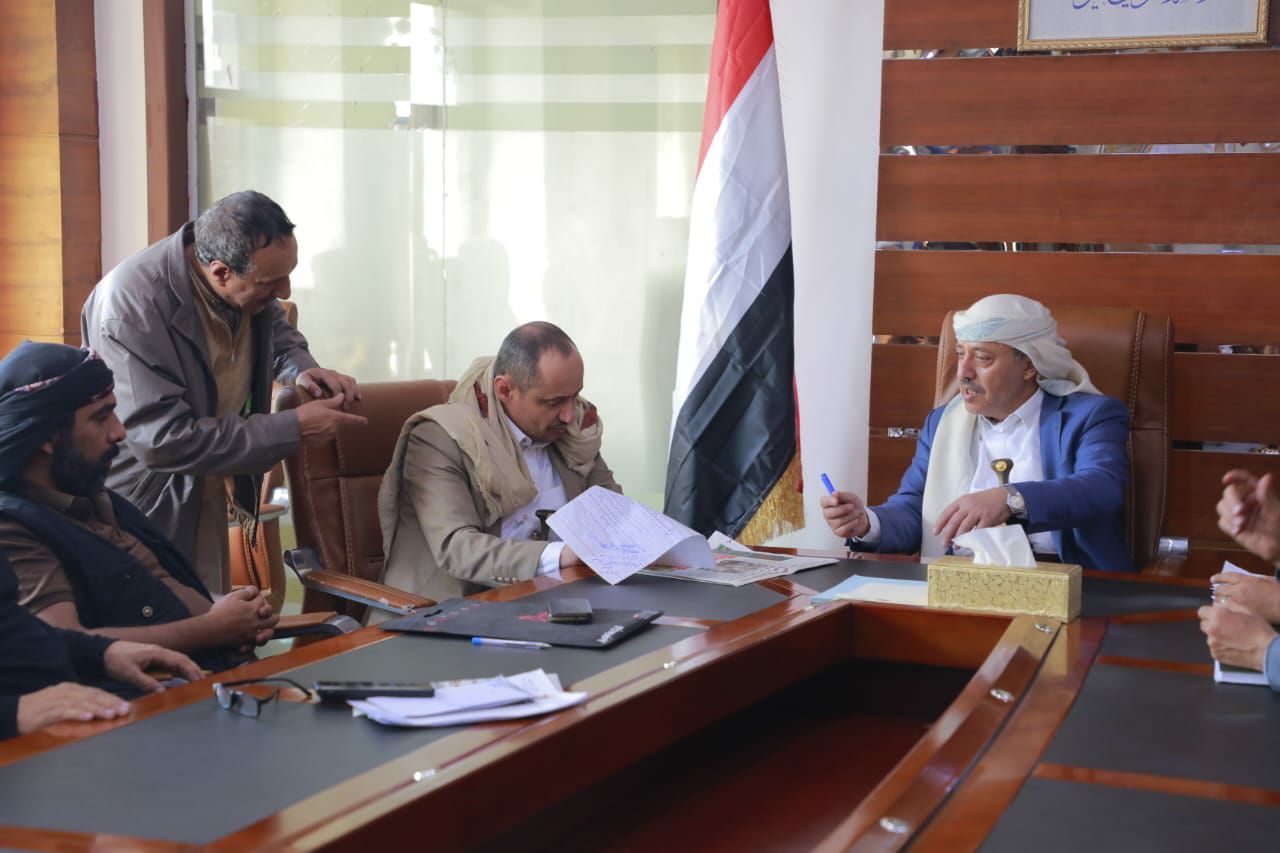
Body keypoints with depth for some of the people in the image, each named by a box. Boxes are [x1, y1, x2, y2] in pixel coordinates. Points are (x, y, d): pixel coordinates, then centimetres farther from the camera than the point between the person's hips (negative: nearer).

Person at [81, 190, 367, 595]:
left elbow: (277, 331, 15)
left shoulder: (250, 284, -9)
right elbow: (162, 440, -32)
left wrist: (301, 368, -9)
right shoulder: (130, 304, -29)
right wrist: (292, 429, -28)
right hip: (143, 512, -6)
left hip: (205, 500, 7)